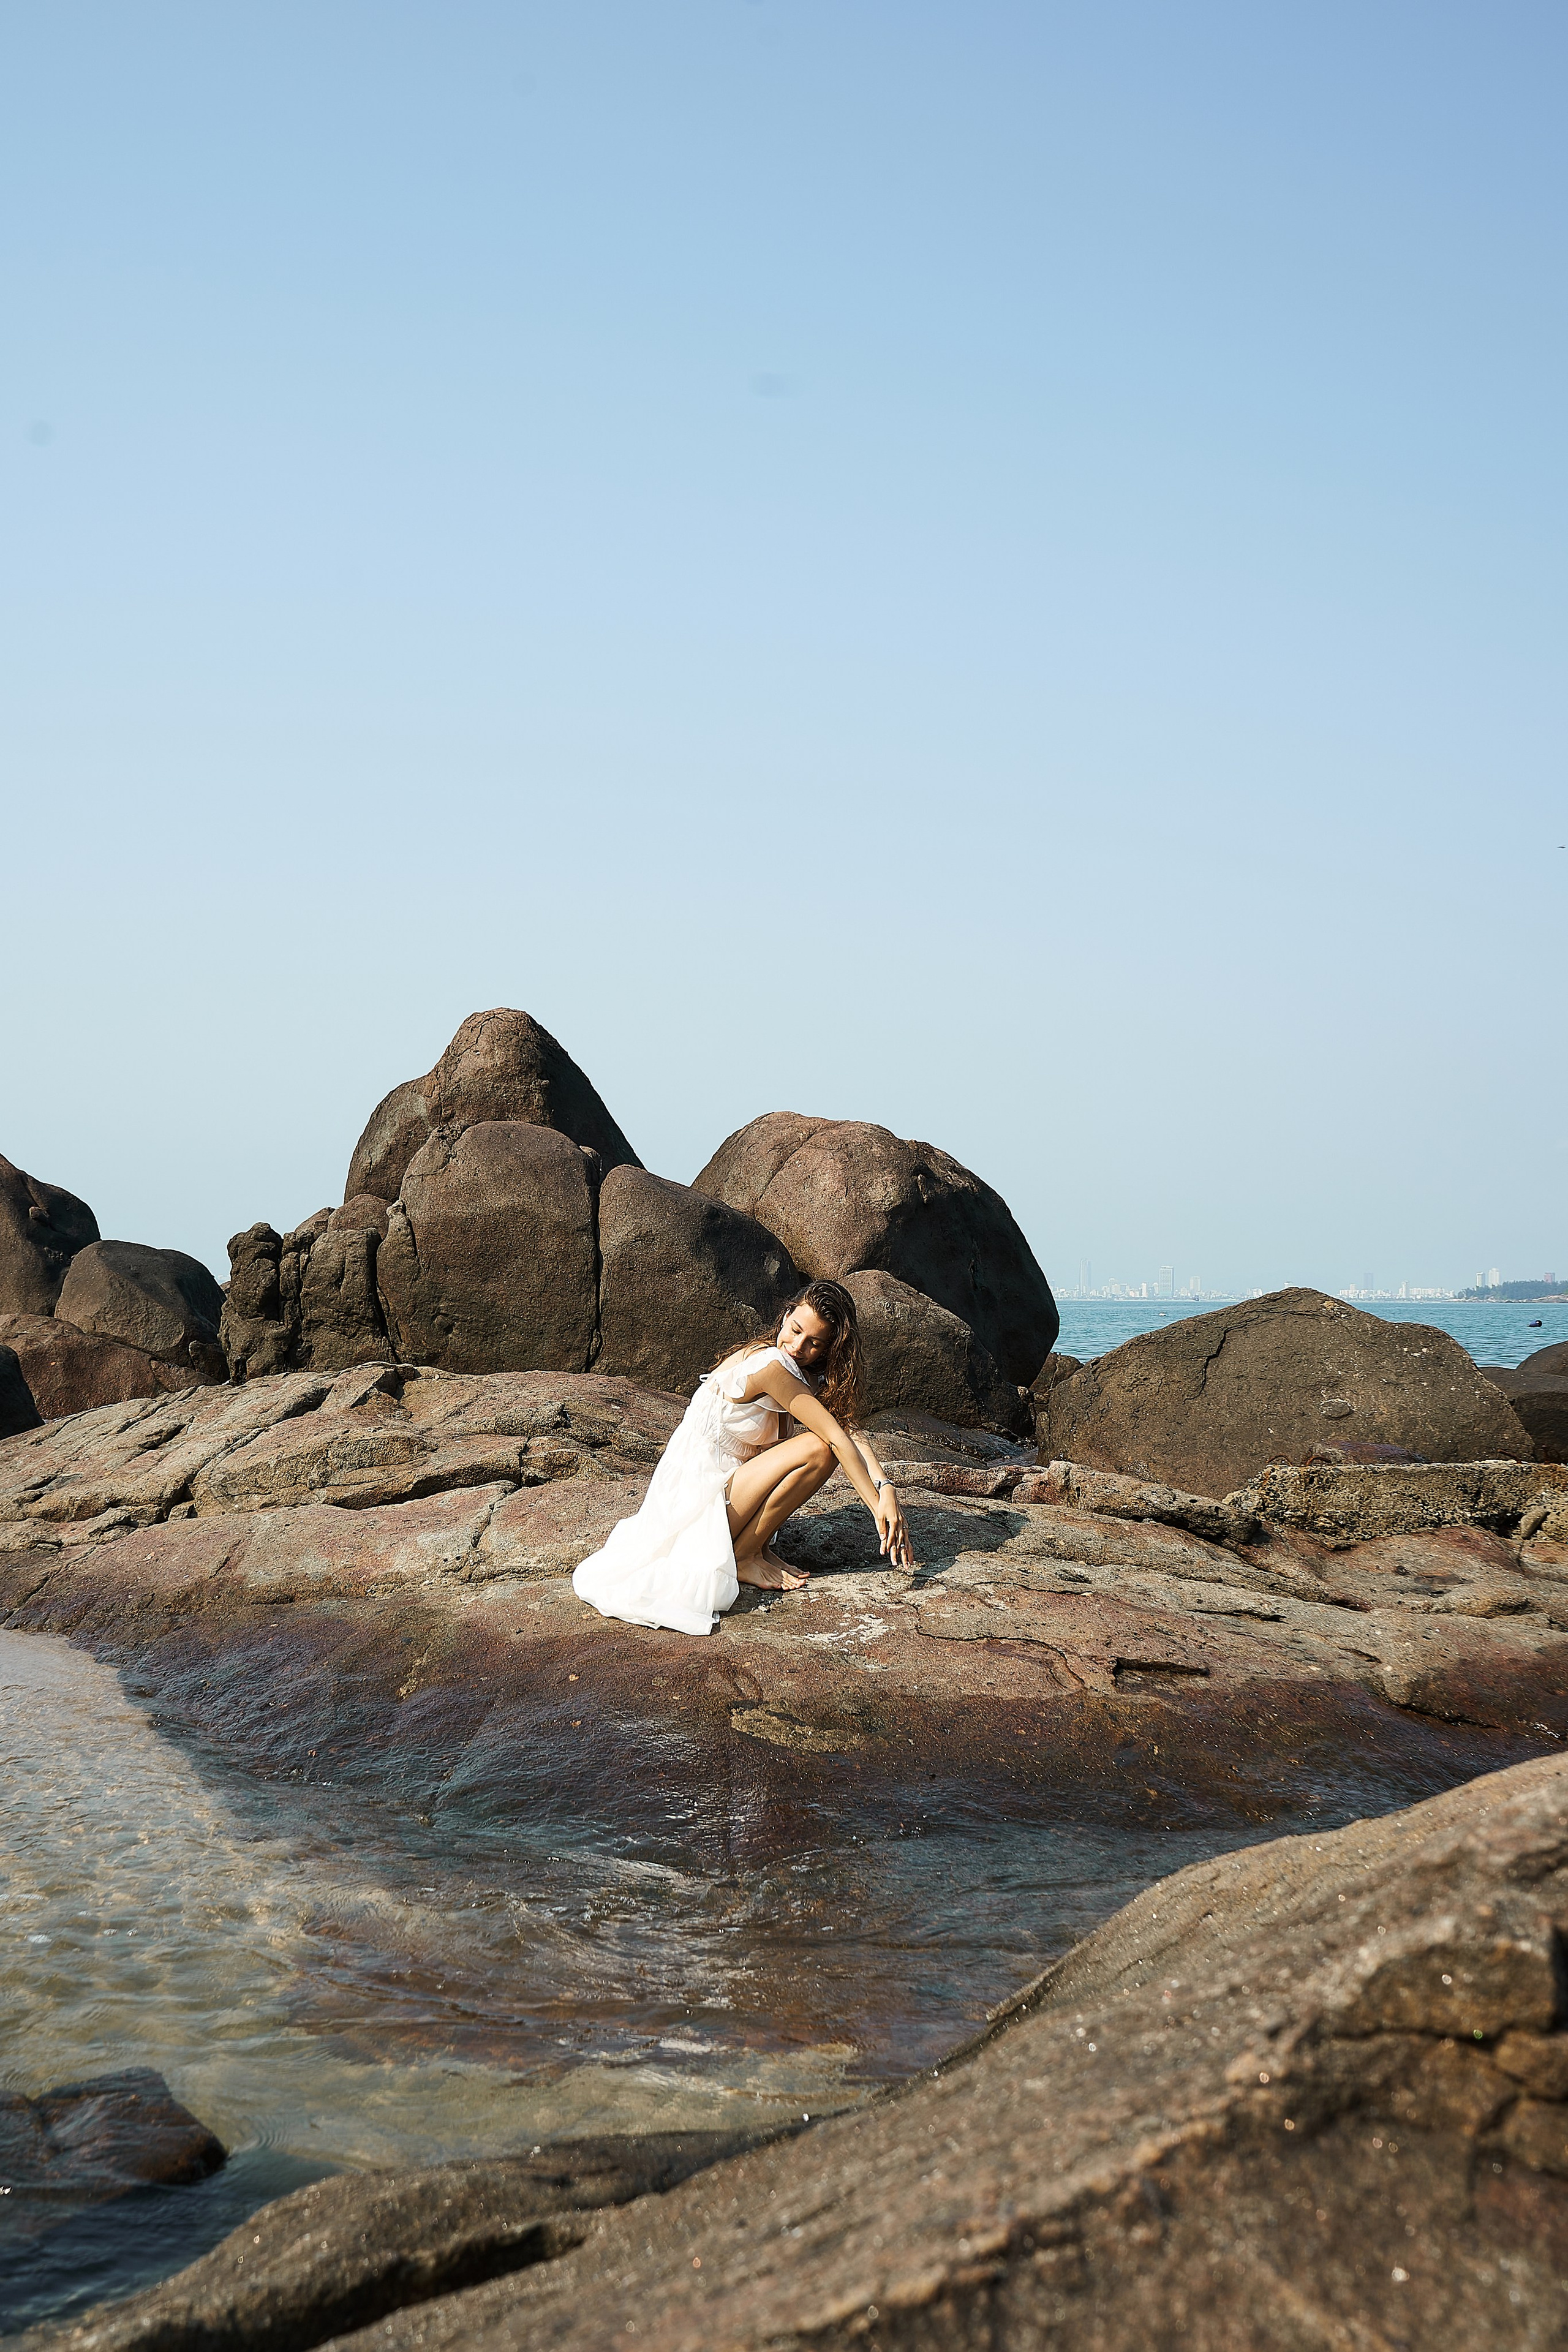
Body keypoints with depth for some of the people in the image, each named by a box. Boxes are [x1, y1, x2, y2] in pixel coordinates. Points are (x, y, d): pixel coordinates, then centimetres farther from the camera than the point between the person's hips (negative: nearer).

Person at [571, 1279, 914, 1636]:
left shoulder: (808, 1375, 8)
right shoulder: (771, 1364, -21)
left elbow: (850, 1429, -6)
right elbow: (838, 1440, -21)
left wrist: (886, 1489, -22)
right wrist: (878, 1510, -20)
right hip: (695, 1497, -9)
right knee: (816, 1449, -21)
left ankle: (757, 1545, 3)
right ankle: (744, 1555, -7)